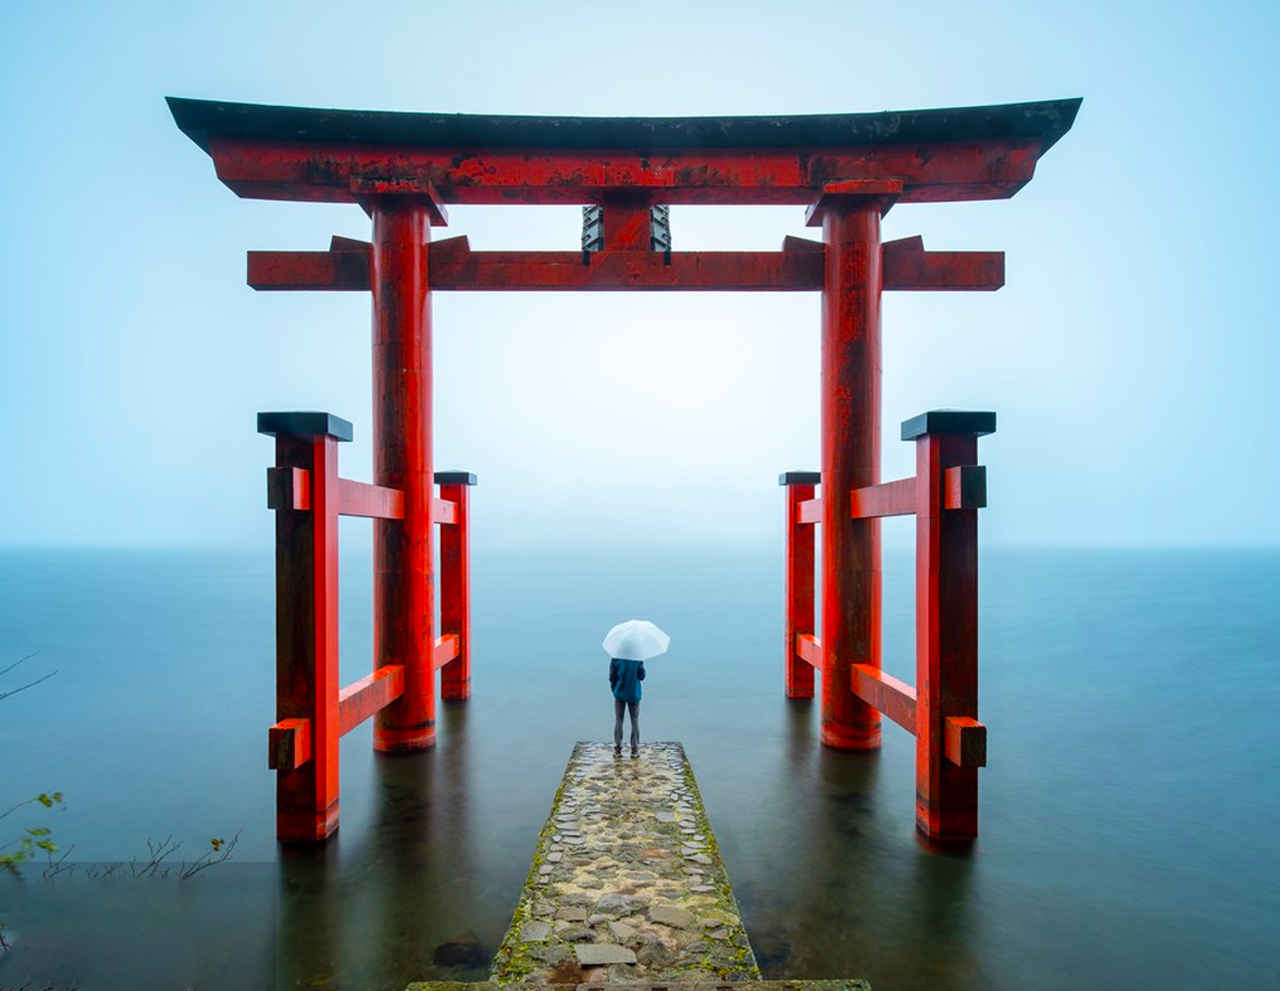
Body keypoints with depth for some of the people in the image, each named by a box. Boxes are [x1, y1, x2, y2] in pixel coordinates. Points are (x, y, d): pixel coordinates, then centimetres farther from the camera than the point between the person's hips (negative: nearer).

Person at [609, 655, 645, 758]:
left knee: (618, 720, 11)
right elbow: (641, 676, -9)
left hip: (620, 693, 1)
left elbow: (611, 676, -6)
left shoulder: (615, 658, -12)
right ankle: (635, 750, 11)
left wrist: (614, 688, 10)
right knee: (635, 721, 9)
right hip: (634, 694, -1)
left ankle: (617, 749, 13)